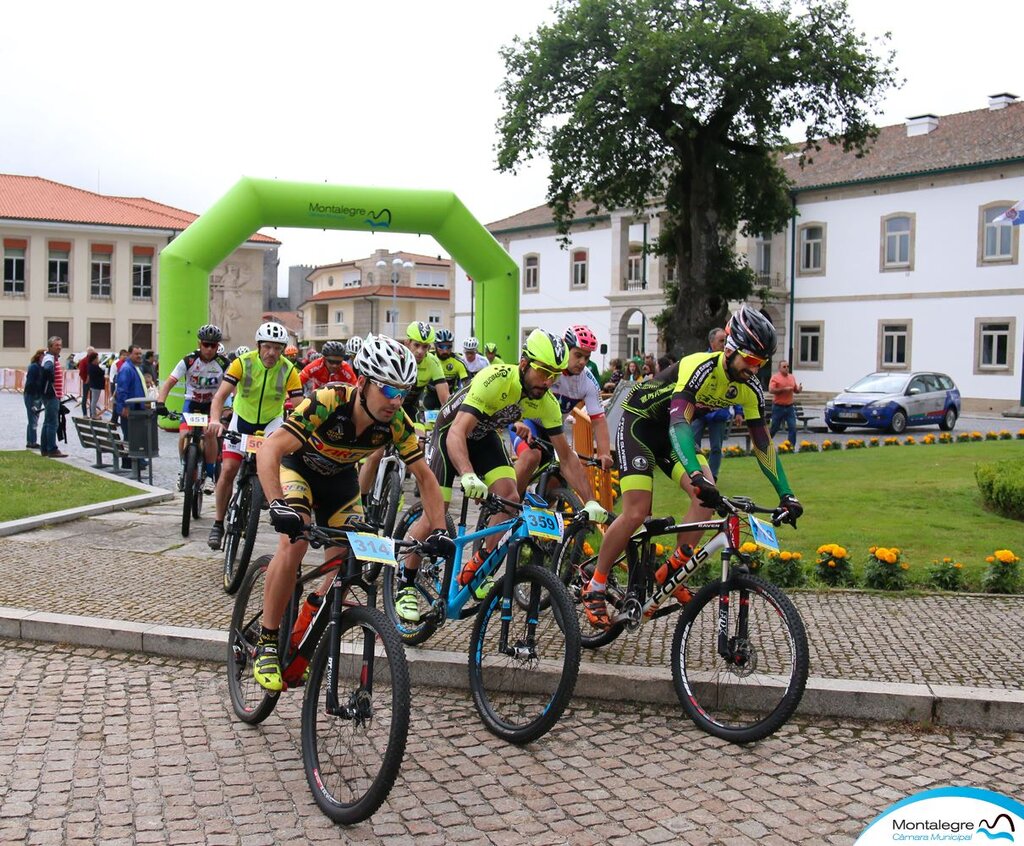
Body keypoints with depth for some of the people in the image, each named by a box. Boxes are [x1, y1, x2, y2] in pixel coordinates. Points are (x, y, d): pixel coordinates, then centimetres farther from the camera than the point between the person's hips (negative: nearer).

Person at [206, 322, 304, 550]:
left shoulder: (288, 370, -19)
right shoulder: (242, 363, -21)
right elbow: (220, 395, -28)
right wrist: (215, 420, -47)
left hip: (272, 421, 0)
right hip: (242, 419, 0)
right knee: (228, 469, -9)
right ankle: (218, 524, 6)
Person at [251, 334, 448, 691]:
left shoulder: (396, 422, -26)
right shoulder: (327, 403, -38)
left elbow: (424, 476, -14)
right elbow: (269, 451, -43)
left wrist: (439, 529, -24)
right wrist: (278, 505, -58)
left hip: (339, 476, 4)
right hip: (298, 465, -4)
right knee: (294, 541, -28)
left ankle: (312, 608, 31)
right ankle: (266, 643, -14)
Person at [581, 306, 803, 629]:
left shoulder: (749, 389, -9)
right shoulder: (700, 367, -31)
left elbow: (763, 443, -2)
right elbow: (679, 422, -43)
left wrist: (786, 493, -7)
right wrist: (697, 476, -56)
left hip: (672, 431, 7)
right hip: (639, 422, -7)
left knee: (707, 497, -16)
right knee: (636, 513, -17)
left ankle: (672, 572, -3)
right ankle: (594, 588, -1)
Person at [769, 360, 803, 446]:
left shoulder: (792, 377, 11)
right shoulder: (775, 377, -5)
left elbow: (796, 390, 19)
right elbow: (771, 390, -16)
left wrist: (799, 389, -5)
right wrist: (784, 389, -21)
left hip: (789, 407, 4)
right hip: (778, 407, -4)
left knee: (793, 428, -5)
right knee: (774, 428, 6)